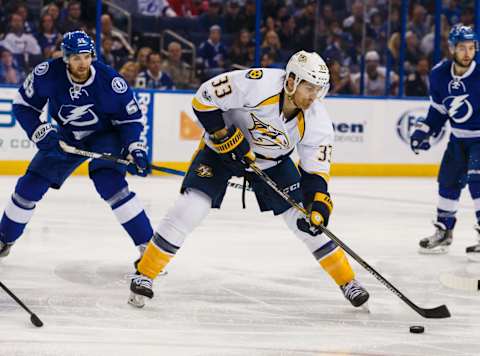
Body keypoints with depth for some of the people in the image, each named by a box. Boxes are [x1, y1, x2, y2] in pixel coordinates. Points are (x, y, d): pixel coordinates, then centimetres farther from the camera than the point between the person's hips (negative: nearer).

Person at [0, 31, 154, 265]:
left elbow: (131, 118, -15)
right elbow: (23, 105, -10)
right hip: (66, 137, 3)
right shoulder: (48, 74, -25)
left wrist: (136, 149, -27)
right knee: (30, 185, 2)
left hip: (105, 135, -3)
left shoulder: (110, 81, -29)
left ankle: (148, 244, -22)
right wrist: (40, 132, -22)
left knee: (110, 183, -28)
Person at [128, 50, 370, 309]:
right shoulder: (257, 84, -34)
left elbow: (315, 169, -13)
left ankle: (346, 280, 14)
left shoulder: (316, 120, -21)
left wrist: (319, 204, -27)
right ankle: (144, 274, -6)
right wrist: (224, 136, -27)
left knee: (307, 221, -4)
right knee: (191, 207, -18)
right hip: (222, 149, -3)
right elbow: (204, 98, -25)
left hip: (272, 161, 3)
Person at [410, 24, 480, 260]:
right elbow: (438, 108, 10)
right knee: (448, 181, 10)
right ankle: (443, 232, 26)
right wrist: (424, 131, 4)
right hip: (459, 138, 6)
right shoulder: (439, 75, -7)